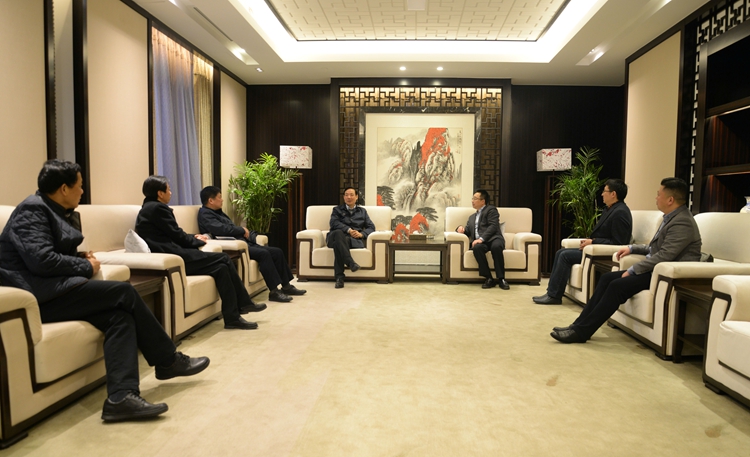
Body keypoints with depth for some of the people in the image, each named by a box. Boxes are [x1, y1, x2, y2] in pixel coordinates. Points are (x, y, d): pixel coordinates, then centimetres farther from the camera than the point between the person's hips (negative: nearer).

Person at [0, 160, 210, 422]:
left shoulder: (55, 212, 18)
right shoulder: (33, 210, -10)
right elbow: (42, 260, -22)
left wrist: (82, 260, 1)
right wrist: (86, 266, -9)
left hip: (52, 290, 9)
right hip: (37, 297, -9)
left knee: (120, 316, -16)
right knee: (124, 293, -18)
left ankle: (121, 397, -26)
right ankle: (169, 361, -6)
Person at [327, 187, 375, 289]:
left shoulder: (362, 211, 29)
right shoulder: (337, 210, 25)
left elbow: (371, 227, 16)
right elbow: (333, 223, 3)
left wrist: (361, 234, -7)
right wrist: (348, 230, -13)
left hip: (354, 239, 0)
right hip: (337, 236, 0)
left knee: (338, 243, -37)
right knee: (338, 233, -40)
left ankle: (339, 277, -43)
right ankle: (350, 262, -55)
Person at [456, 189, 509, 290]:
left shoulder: (491, 210, 12)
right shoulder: (472, 217, 33)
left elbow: (493, 226, -4)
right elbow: (468, 231, 31)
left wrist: (482, 238, -19)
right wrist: (461, 228, 6)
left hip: (493, 239, -4)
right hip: (479, 242, 4)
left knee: (496, 246, -39)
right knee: (477, 248, -33)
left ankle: (501, 279, -30)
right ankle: (489, 279, -30)